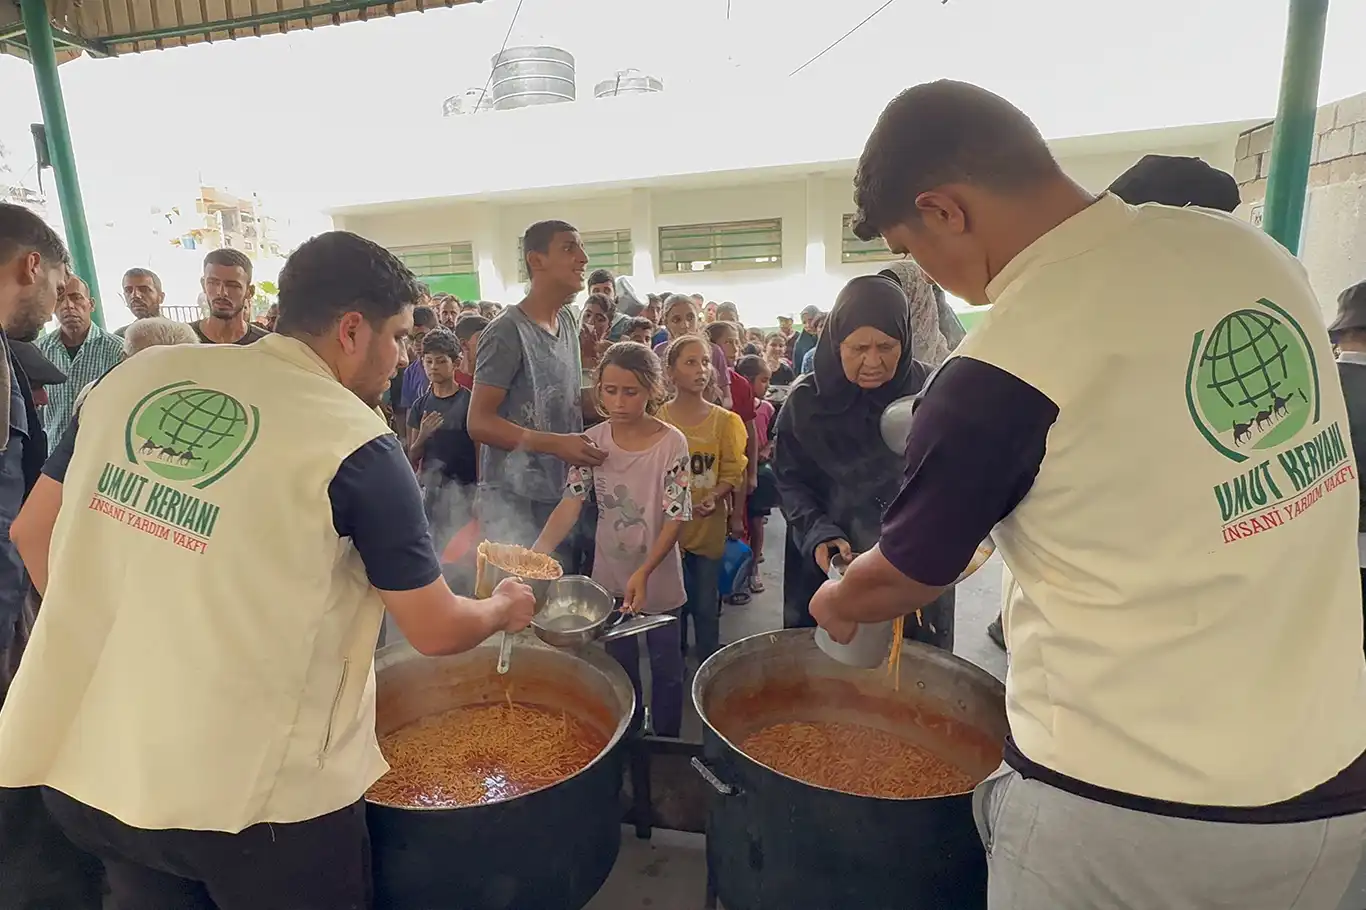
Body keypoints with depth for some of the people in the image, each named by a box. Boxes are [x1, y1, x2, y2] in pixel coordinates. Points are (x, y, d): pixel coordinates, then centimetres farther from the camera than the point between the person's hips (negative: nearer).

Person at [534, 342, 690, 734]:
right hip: (610, 578, 3)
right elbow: (571, 503, -14)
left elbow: (676, 518, -17)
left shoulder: (671, 443, -15)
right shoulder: (593, 441, -7)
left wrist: (644, 572, -29)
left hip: (657, 578, -3)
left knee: (666, 666, 13)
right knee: (620, 667, 20)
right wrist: (539, 549, -32)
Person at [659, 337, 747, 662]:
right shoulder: (657, 419, -4)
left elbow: (733, 473, -3)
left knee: (706, 605, 10)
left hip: (709, 525, 0)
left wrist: (714, 497, -20)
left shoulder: (724, 420, -2)